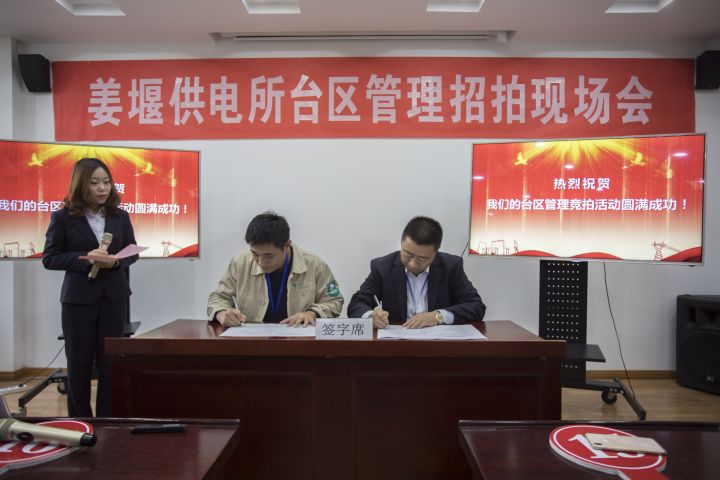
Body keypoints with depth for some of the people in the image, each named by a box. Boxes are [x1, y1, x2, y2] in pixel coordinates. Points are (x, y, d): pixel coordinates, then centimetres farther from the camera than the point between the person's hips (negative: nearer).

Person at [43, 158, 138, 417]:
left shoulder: (120, 216, 4)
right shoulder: (63, 217, -4)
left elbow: (132, 252, 9)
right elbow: (49, 258, -4)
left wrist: (116, 261, -13)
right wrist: (85, 258, -19)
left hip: (114, 298, 2)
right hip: (78, 300, -2)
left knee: (110, 363, 5)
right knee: (79, 364, 8)